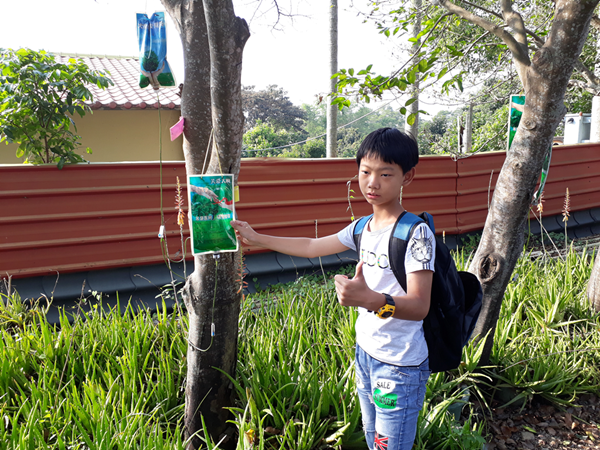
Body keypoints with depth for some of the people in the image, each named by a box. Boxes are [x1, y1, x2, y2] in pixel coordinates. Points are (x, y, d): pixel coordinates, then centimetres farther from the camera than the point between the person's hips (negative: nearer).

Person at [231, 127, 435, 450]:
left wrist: (372, 299, -44)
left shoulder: (416, 234, -20)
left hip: (400, 365, -7)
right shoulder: (362, 228, 3)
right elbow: (312, 247, 15)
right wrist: (257, 239, 18)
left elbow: (420, 306, -26)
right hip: (365, 351, 8)